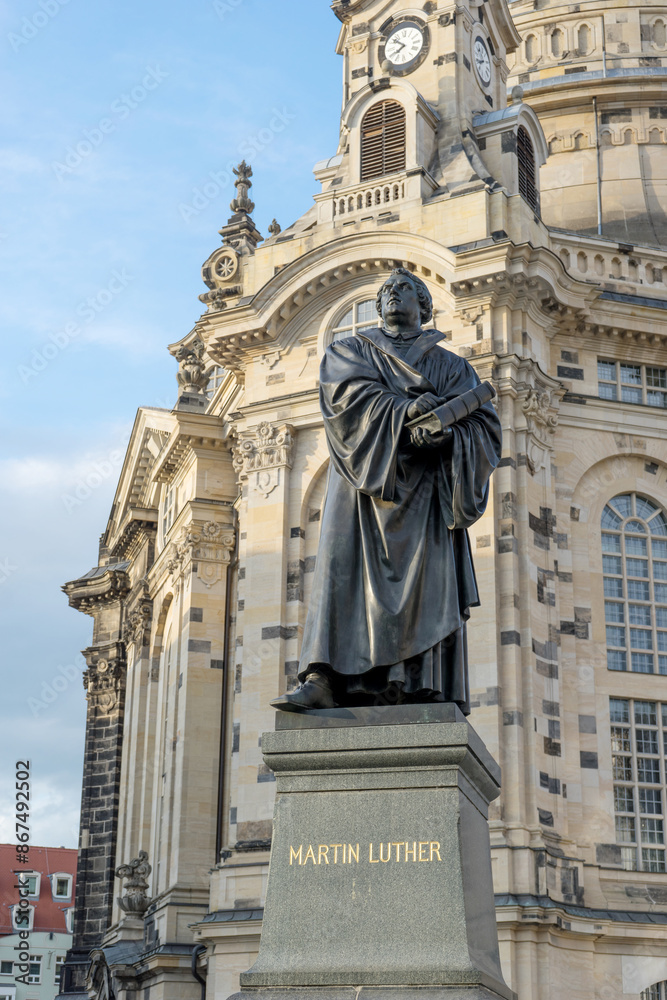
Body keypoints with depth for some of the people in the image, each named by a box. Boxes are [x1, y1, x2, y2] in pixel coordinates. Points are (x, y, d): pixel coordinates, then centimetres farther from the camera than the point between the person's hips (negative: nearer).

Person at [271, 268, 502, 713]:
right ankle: (323, 681, -23)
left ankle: (426, 696, -18)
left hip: (422, 488, 0)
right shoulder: (348, 351, 20)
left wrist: (445, 430, -18)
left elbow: (484, 423, 5)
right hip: (364, 478, 0)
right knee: (344, 572, -14)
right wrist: (405, 410, -19)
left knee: (427, 585, -12)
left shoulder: (451, 365, 19)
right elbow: (350, 393, -2)